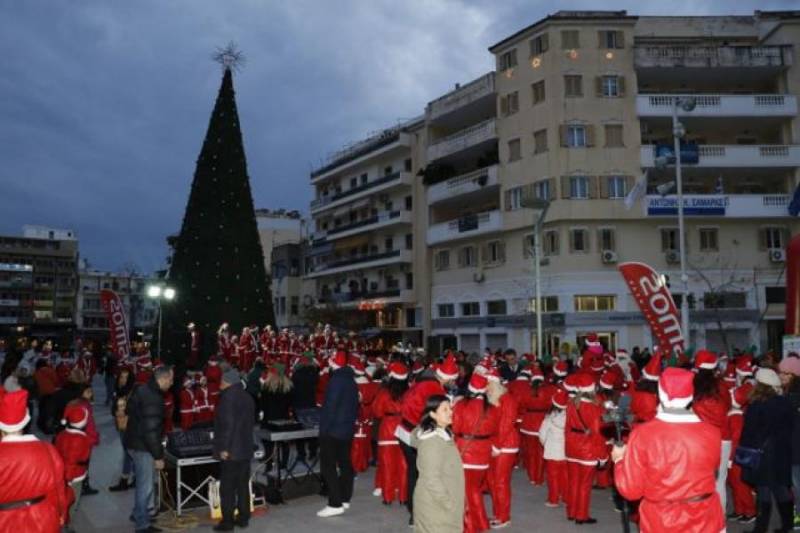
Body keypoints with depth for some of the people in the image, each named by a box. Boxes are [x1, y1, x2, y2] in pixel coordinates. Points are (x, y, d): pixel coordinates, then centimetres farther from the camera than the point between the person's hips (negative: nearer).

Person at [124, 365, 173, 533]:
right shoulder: (153, 398, -27)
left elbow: (129, 410, 19)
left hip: (135, 441, 10)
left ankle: (139, 514, 39)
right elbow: (151, 430, -27)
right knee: (145, 485, 0)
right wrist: (158, 456, -21)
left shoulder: (143, 389, 5)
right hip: (142, 445, -10)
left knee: (143, 482, 24)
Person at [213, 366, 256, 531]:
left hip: (231, 450, -8)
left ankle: (227, 521, 4)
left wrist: (224, 448, -18)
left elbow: (227, 424, -21)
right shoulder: (247, 396, 12)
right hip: (245, 448, 8)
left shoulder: (229, 397, -15)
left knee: (227, 487, 0)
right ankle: (243, 518, 19)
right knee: (243, 484, 13)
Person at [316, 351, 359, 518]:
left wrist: (324, 428, -17)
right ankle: (345, 499, 22)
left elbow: (330, 407, -21)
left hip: (333, 430, -9)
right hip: (347, 428, 9)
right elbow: (354, 405, 16)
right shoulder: (351, 379, 10)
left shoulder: (336, 379, -18)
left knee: (328, 467, -5)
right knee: (345, 463, 14)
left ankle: (335, 504, -6)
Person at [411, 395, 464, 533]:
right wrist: (448, 503, -20)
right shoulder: (431, 440, -24)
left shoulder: (443, 433, 4)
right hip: (435, 504, -9)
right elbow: (431, 478, -25)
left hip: (444, 500, 9)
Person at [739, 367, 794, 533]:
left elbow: (748, 433, -14)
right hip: (782, 452, 6)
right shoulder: (785, 403, 0)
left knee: (763, 490, 0)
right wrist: (785, 446, 19)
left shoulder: (756, 406, -17)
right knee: (782, 488, 15)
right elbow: (789, 428, 9)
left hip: (762, 453, -6)